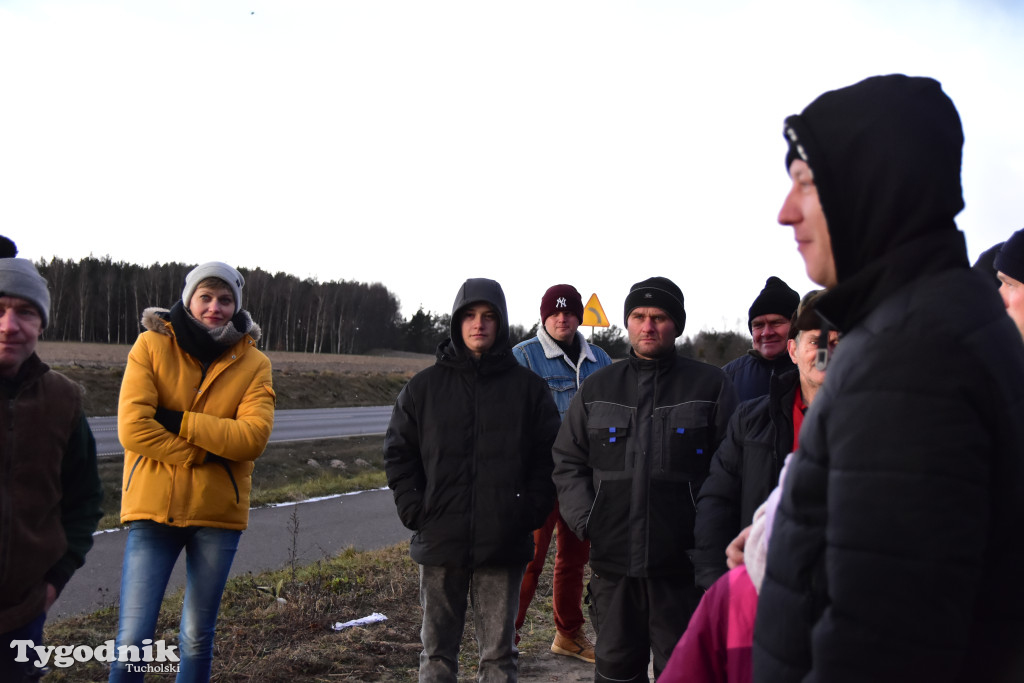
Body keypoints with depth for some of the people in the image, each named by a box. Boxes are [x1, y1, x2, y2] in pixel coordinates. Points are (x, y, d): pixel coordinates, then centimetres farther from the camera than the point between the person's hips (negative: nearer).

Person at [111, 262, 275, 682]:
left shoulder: (253, 363, 2)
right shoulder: (152, 345, -2)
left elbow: (253, 436, -12)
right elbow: (133, 427, -12)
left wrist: (180, 421, -17)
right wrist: (202, 453, -14)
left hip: (218, 512, 2)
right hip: (154, 508, -1)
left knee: (198, 639, 14)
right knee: (133, 638, -3)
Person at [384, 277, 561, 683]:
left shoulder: (528, 387, 3)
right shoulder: (424, 386, 5)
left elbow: (549, 455, 5)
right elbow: (398, 451, 8)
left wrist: (531, 510, -5)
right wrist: (413, 509, -2)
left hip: (504, 543, -1)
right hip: (440, 540, 1)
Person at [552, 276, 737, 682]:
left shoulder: (711, 385, 3)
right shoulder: (597, 388, 10)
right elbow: (568, 461, 13)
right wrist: (584, 519, 0)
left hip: (682, 562, -2)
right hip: (612, 559, 3)